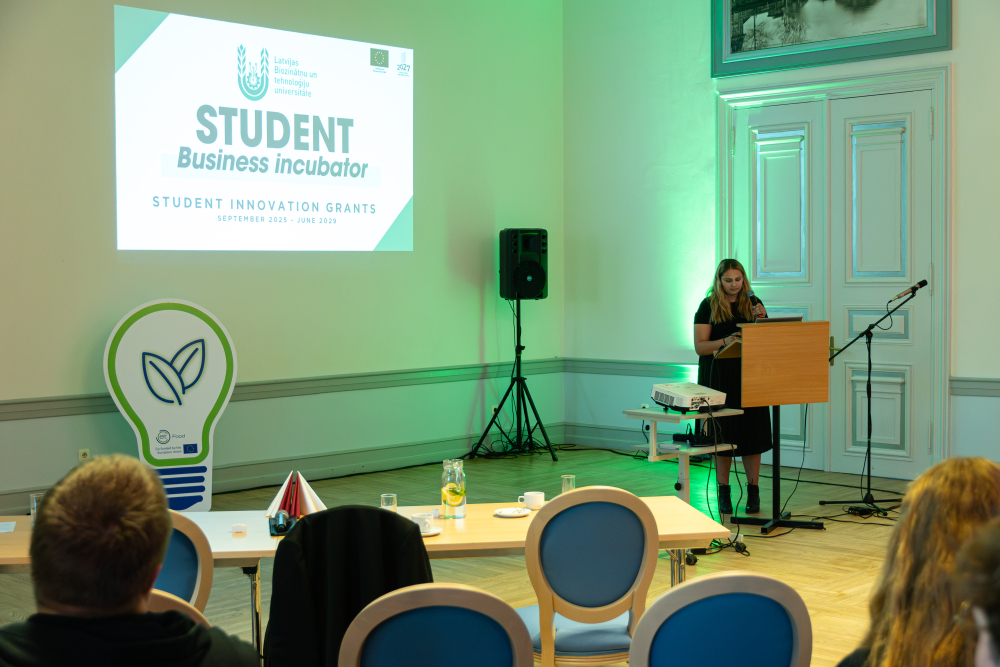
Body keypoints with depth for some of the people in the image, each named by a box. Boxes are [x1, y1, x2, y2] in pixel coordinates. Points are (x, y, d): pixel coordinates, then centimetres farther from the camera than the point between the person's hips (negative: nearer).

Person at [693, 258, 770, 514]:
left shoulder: (752, 304, 7)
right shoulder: (708, 306, -1)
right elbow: (700, 346, -7)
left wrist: (760, 319, -10)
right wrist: (724, 342, -23)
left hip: (748, 377, 2)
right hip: (718, 377, -2)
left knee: (752, 432, 1)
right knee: (722, 433, 2)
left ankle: (753, 490, 10)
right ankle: (723, 492, 13)